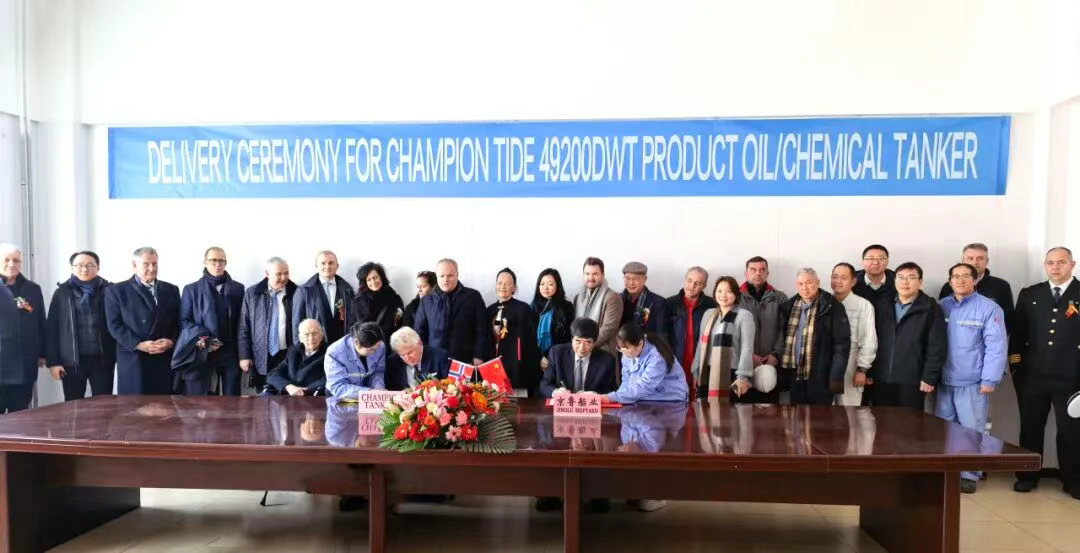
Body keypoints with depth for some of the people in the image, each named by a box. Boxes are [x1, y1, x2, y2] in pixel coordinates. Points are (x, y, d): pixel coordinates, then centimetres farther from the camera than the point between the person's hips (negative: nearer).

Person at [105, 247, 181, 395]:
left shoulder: (171, 290, 15)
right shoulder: (116, 291, 6)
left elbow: (179, 322, 11)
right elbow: (115, 325, -2)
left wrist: (171, 341, -8)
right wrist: (138, 344, -14)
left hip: (165, 359, 2)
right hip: (133, 360, -2)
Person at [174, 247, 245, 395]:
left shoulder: (238, 288, 10)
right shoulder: (191, 289, 7)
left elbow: (242, 320, 9)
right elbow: (184, 320, 3)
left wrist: (242, 350, 0)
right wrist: (201, 338, -14)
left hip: (231, 351, 2)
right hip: (202, 353, -1)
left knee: (232, 395, 6)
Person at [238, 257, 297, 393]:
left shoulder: (296, 293, -1)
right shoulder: (252, 294, 4)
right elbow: (244, 327, 6)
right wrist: (244, 356, 1)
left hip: (289, 356, -1)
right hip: (261, 358, 2)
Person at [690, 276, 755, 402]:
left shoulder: (744, 315, -5)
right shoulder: (708, 314, 12)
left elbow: (747, 348, -12)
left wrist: (743, 377, -21)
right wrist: (695, 372, 15)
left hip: (732, 375, -5)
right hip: (707, 375, 5)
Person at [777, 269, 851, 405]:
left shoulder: (832, 306, -8)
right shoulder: (789, 307, 6)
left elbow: (842, 343, -10)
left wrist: (836, 376, -15)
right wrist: (782, 373, 6)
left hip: (821, 377, -4)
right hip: (795, 376, 5)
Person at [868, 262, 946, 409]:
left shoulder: (931, 309, -2)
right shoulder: (881, 304, 10)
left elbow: (937, 347, -6)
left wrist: (929, 377, -10)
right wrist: (868, 372, 6)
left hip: (912, 381, -3)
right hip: (881, 379, 3)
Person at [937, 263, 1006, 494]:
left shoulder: (989, 308, -6)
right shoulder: (941, 307, 5)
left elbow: (996, 346, -9)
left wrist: (989, 380, -13)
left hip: (972, 382, -4)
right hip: (944, 380, 4)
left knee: (971, 430, 5)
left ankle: (969, 475, 16)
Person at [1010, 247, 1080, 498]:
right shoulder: (1029, 295, 7)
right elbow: (1017, 332, 9)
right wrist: (1015, 365, 3)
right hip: (1033, 375, 2)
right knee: (1030, 428, 9)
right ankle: (1027, 476, 21)